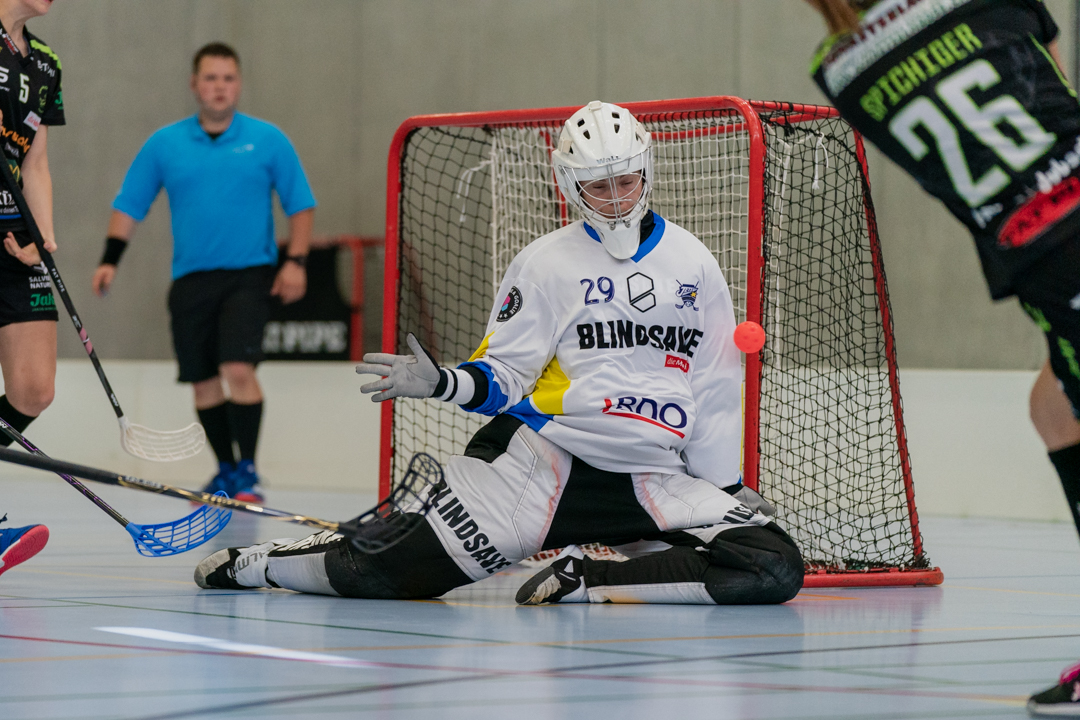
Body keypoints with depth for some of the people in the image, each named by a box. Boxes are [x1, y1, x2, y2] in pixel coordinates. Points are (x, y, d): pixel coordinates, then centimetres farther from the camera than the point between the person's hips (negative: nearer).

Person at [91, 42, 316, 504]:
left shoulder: (267, 140, 2)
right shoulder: (164, 144, 6)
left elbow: (300, 205, 5)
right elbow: (129, 205, 9)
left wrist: (296, 261, -5)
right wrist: (110, 260, -2)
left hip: (249, 275, -3)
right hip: (190, 279, 3)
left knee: (238, 369, -18)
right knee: (204, 382, 7)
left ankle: (247, 470, -6)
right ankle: (226, 470, 24)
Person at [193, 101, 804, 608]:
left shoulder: (694, 263, 8)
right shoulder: (545, 264, 3)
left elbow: (716, 388, 12)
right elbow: (504, 375, 1)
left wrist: (726, 489, 7)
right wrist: (441, 384, -19)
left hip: (655, 480, 2)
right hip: (543, 461, -2)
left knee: (774, 569, -22)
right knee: (385, 573, -13)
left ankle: (587, 580, -13)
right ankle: (257, 564, 17)